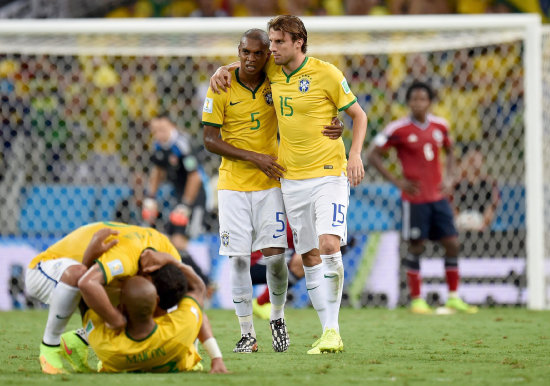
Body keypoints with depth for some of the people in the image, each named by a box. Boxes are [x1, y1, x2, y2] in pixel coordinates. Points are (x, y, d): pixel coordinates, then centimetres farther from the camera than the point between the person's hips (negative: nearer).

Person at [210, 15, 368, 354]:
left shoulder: (326, 73, -8)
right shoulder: (273, 70, 7)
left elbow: (358, 114, 0)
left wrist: (355, 155, -13)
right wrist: (223, 71, 9)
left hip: (328, 173, -6)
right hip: (292, 179, 6)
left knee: (329, 244, -21)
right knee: (309, 256, 4)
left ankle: (332, 330, -17)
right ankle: (329, 334, 9)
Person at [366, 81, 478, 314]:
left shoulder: (440, 126, 5)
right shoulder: (399, 129, -10)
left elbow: (449, 151, 22)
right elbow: (372, 155, -6)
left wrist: (449, 178, 7)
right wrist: (397, 181, -11)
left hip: (438, 197, 5)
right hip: (415, 198, -5)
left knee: (452, 244, 2)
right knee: (416, 248, -1)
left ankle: (453, 298, 12)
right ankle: (416, 300, 9)